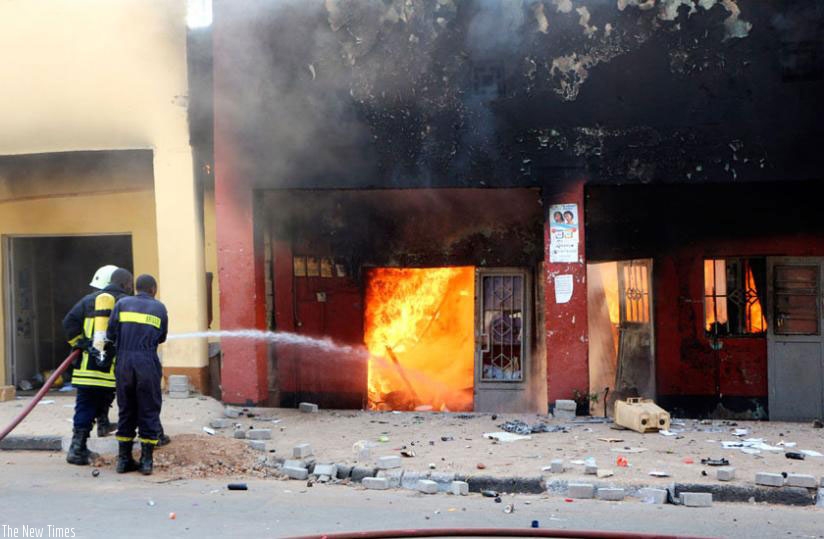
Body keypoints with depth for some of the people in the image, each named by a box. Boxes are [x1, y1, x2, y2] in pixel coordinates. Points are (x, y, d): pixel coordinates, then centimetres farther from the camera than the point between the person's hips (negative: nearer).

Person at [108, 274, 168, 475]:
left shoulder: (122, 304, 9)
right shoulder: (159, 308, 9)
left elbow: (110, 334, 4)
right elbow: (161, 337, 12)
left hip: (124, 362, 2)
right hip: (148, 364, -2)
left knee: (126, 411, 11)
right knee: (148, 412, 5)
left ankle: (124, 459, 13)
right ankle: (146, 460, 3)